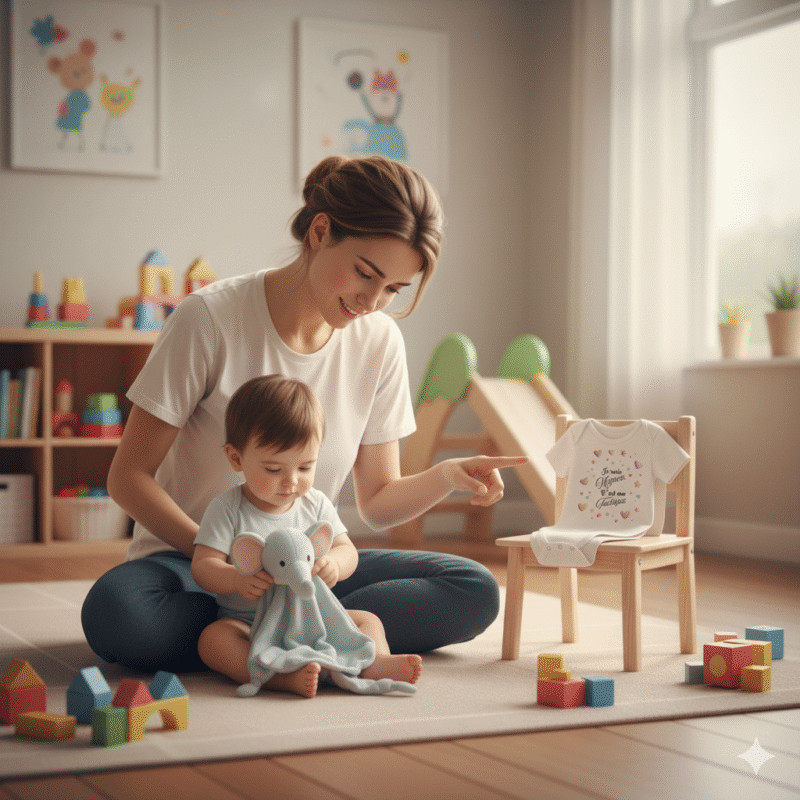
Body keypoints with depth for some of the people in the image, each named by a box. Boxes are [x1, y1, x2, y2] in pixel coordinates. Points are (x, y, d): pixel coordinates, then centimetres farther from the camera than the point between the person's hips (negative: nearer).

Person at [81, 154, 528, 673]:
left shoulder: (379, 343, -1)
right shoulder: (210, 318, -14)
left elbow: (377, 503, 5)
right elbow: (128, 475, -11)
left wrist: (447, 476, -17)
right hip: (191, 557, -3)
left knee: (475, 593, -18)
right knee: (117, 612, -38)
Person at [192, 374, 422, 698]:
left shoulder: (315, 504, 5)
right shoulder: (227, 508, -7)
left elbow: (347, 550, 4)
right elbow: (203, 565, -13)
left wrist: (333, 563, -22)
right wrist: (237, 579, -35)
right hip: (246, 623, -4)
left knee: (367, 620, -10)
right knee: (213, 638, -33)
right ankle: (284, 677, -52)